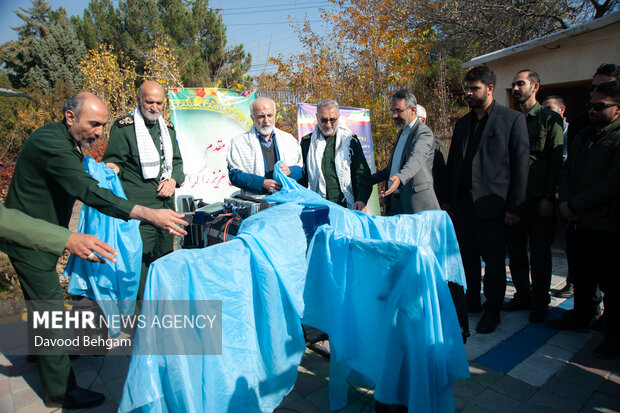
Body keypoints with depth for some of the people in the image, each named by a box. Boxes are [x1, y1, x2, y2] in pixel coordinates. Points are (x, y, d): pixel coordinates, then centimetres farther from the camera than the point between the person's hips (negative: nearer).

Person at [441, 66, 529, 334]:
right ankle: (471, 304, 28)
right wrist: (447, 199, 12)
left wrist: (514, 207, -10)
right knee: (467, 257, 12)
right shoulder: (462, 123, 15)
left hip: (491, 204, -5)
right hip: (462, 204, 5)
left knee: (493, 259, 5)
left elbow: (520, 165, -5)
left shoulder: (512, 119, -2)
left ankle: (492, 311, 20)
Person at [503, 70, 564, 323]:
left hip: (538, 198, -4)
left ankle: (540, 302, 19)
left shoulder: (550, 119, 0)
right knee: (515, 250, 9)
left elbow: (556, 161, -5)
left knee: (539, 253, 5)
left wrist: (549, 197, -12)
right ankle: (523, 295, 25)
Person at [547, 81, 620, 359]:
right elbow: (566, 172, 14)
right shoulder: (583, 137, 15)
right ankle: (581, 316, 38)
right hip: (578, 222, 7)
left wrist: (574, 205, -16)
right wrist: (565, 201, -3)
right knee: (580, 274, 19)